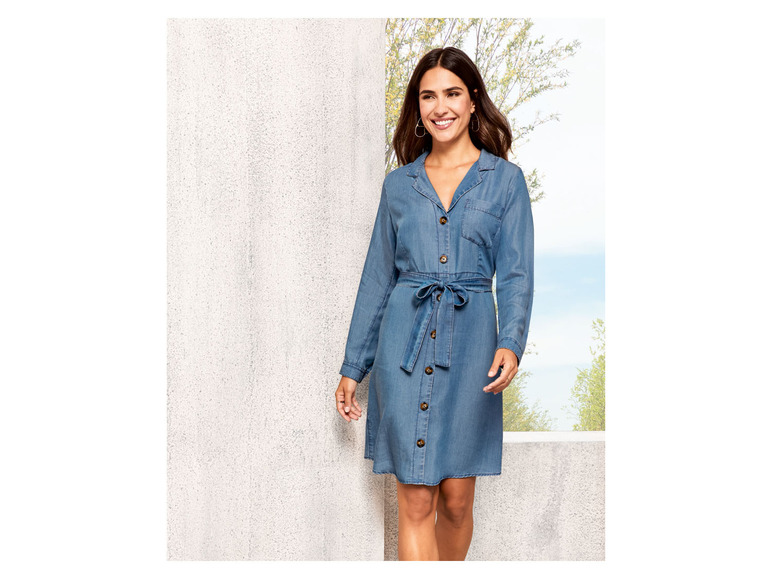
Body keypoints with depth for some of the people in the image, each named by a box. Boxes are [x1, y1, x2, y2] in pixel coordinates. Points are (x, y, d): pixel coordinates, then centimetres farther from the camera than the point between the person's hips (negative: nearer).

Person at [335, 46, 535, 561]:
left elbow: (516, 275, -2)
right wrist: (353, 367, 11)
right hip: (404, 345, 1)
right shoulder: (399, 183, 10)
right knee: (416, 503, -2)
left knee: (456, 500, 6)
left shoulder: (506, 180, 5)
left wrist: (511, 343, -20)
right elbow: (377, 279, 13)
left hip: (469, 344, -1)